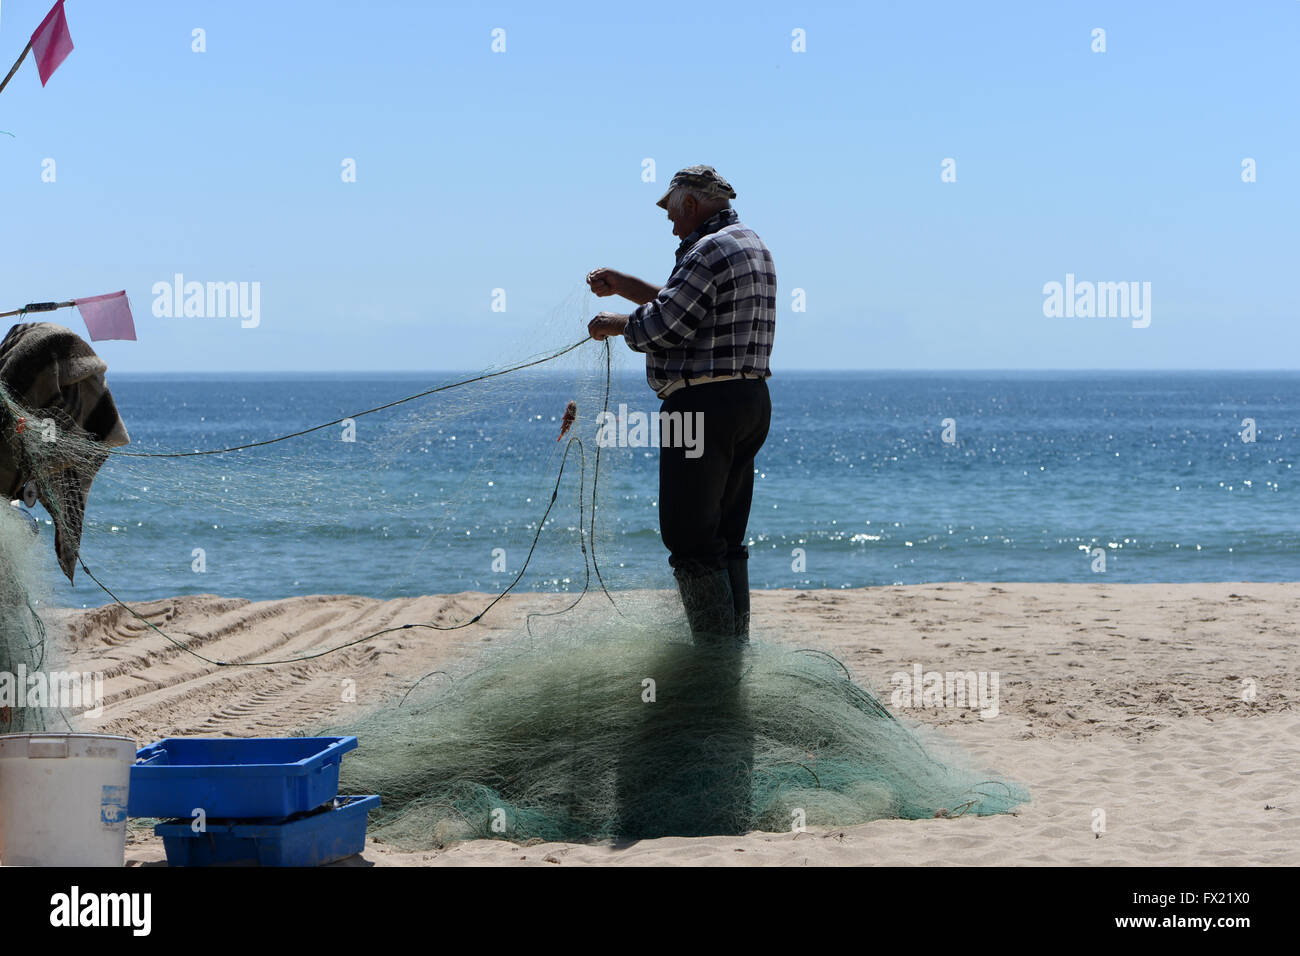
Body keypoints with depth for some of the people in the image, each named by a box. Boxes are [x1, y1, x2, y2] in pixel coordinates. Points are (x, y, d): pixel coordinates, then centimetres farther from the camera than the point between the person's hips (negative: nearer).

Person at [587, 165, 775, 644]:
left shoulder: (710, 251, -13)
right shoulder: (752, 245, 19)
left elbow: (661, 327, -15)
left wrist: (615, 324, 3)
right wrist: (621, 284, 29)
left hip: (704, 405, -10)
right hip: (750, 401, 10)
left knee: (691, 541, -8)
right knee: (726, 539, 14)